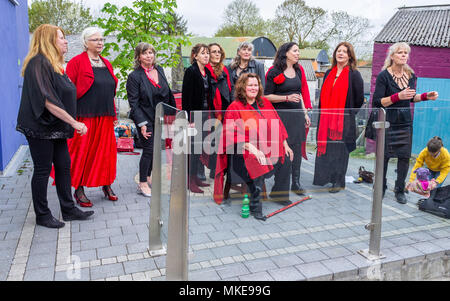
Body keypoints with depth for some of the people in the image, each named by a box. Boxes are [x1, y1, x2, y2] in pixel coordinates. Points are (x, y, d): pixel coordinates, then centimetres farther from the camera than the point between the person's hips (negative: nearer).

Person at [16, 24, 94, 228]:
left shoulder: (54, 64, 16)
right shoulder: (39, 63, -15)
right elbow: (48, 100, -23)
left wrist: (72, 123, 15)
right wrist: (74, 122, -21)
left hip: (55, 127, 9)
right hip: (41, 127, -9)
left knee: (63, 166, 11)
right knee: (42, 170, 1)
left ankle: (68, 210, 22)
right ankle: (42, 215, 14)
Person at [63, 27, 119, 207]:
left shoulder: (106, 63, 17)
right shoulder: (77, 62, -3)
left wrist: (114, 114, 16)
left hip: (105, 117, 6)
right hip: (85, 116, -6)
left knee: (106, 150, 9)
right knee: (82, 151, 0)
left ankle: (106, 185, 23)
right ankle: (79, 190, 11)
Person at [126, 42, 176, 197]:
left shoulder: (160, 70, 7)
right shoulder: (134, 76, -11)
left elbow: (168, 94, 15)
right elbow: (133, 103, -13)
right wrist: (142, 124, -20)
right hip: (146, 119, -6)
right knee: (149, 149, -4)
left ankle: (148, 177, 30)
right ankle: (142, 184, 9)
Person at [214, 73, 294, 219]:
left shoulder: (265, 103, 12)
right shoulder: (234, 107, -6)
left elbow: (277, 125, 16)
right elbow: (232, 134, -14)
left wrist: (285, 145, 10)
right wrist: (251, 147, -26)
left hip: (268, 148, 7)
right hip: (244, 152, -7)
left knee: (286, 159, -6)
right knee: (258, 165, -32)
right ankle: (255, 207, -17)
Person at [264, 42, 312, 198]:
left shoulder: (299, 70, 13)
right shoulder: (274, 72, -5)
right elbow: (267, 96, -7)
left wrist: (305, 113, 15)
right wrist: (287, 98, -15)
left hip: (297, 113, 5)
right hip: (281, 114, -5)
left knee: (297, 147, 4)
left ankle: (296, 182, 12)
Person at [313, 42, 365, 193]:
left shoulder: (354, 74, -3)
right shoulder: (329, 73, 13)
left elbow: (359, 99, -2)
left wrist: (349, 113, 2)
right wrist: (322, 115, 12)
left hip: (344, 120, -5)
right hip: (327, 119, 5)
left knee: (340, 150, 1)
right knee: (327, 148, 6)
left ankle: (339, 182, 11)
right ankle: (327, 178, 17)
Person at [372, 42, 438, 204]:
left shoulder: (411, 75, 8)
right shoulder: (383, 76, -9)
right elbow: (377, 102, -14)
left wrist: (426, 96, 6)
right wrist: (398, 96, -24)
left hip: (405, 122, 5)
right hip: (388, 122, -4)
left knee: (405, 156, 4)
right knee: (384, 156, 3)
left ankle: (400, 190, 19)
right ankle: (381, 188, 23)